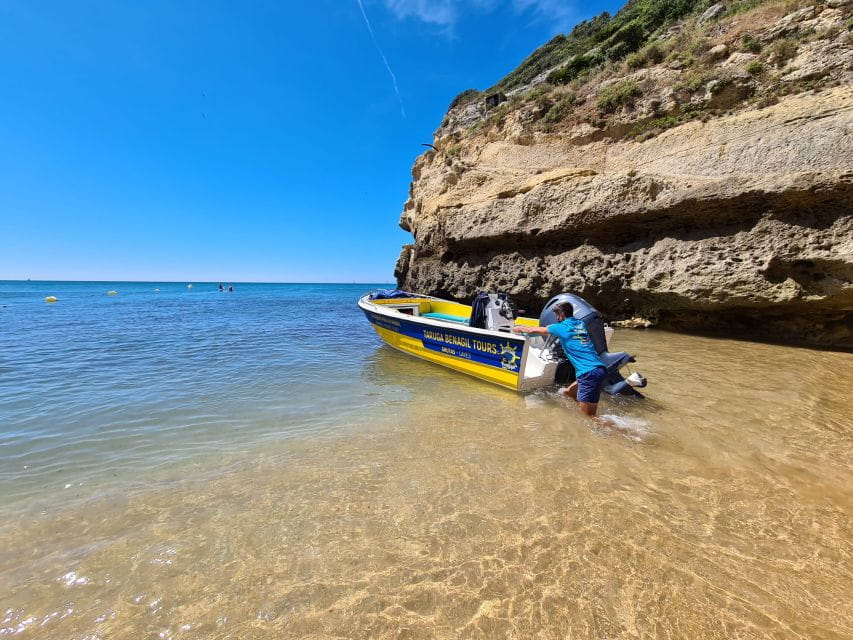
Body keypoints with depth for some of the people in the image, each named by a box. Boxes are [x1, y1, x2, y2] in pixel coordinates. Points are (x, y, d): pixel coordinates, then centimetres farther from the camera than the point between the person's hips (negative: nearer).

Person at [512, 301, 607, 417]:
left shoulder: (562, 327, -2)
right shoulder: (581, 324, 18)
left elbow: (534, 330, 10)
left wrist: (519, 329, 29)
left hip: (589, 373, -8)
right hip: (599, 369, 8)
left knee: (588, 417, -3)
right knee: (568, 392, 23)